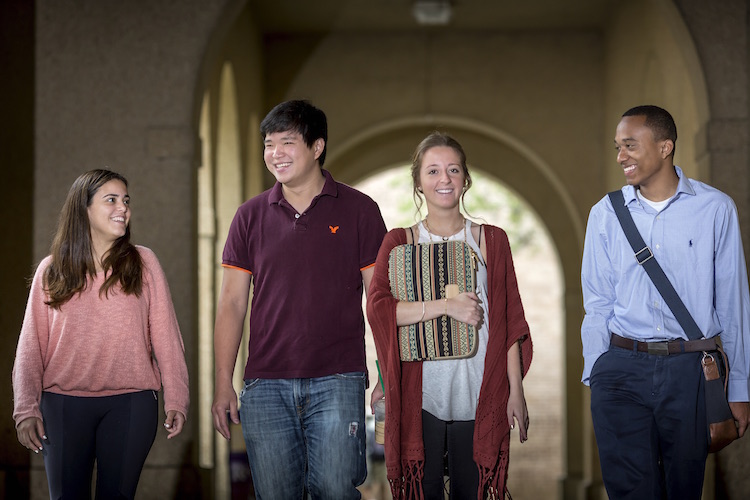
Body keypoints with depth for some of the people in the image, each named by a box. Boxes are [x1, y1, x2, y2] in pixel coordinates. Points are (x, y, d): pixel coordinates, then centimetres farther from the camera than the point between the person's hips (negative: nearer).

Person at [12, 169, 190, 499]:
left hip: (131, 403, -1)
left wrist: (176, 398, -4)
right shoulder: (51, 271, 8)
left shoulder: (143, 263, 6)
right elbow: (31, 346, 8)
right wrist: (26, 409, 0)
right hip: (63, 404, 1)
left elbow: (165, 336, 4)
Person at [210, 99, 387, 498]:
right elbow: (232, 303, 10)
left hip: (337, 381, -2)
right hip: (265, 386, 2)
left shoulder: (358, 210, 3)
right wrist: (223, 384, 4)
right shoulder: (251, 215, 9)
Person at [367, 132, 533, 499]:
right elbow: (377, 308, -8)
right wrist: (446, 306, -16)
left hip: (478, 395, 1)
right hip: (420, 395, 0)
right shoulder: (399, 242, 7)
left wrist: (516, 391, 1)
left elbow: (509, 320, 7)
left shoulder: (491, 240, 9)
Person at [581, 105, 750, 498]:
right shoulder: (605, 214, 7)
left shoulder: (715, 209, 2)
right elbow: (598, 304, 10)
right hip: (621, 368, 1)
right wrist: (596, 374, 1)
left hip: (690, 371, -1)